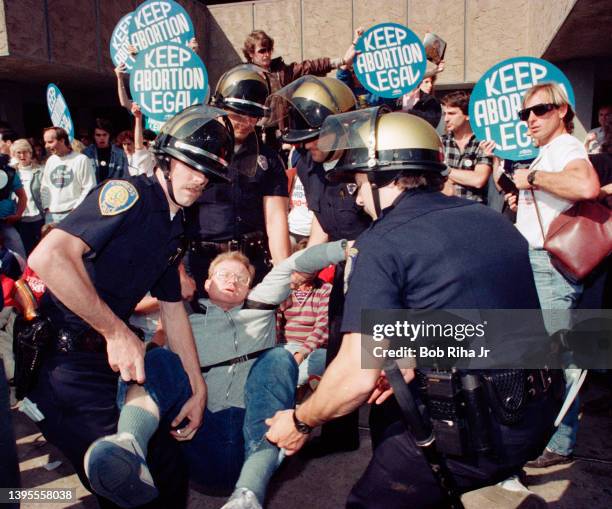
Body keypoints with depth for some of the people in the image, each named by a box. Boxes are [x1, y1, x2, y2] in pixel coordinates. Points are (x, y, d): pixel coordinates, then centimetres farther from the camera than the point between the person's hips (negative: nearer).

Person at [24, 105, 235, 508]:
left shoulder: (173, 230, 10)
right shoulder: (129, 194, -16)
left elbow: (173, 309, 16)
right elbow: (49, 256, -29)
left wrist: (199, 387, 15)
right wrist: (118, 332, -22)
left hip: (104, 356, 8)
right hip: (60, 358, -8)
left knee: (168, 470, 12)